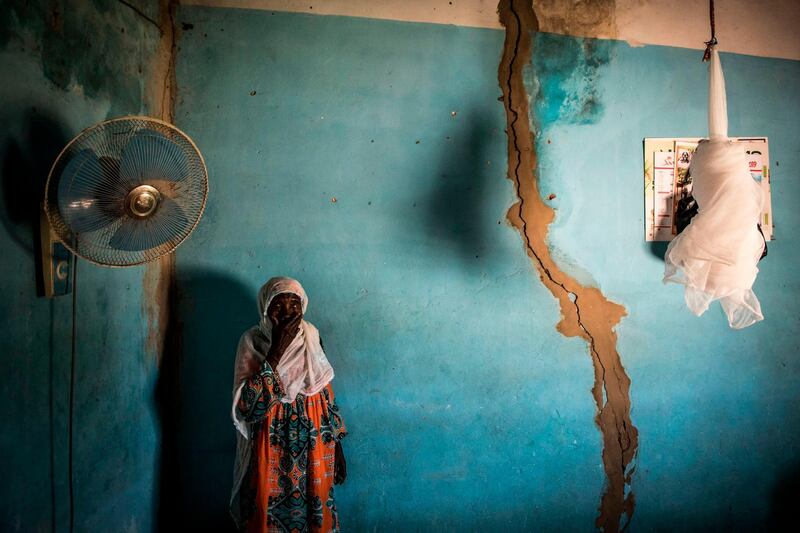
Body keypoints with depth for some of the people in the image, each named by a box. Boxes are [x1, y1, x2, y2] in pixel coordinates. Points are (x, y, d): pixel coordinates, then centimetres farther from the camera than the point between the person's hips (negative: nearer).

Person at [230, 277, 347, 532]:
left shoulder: (310, 339, -1)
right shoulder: (252, 342, -13)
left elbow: (326, 398, 7)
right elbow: (246, 409, -23)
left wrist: (337, 448, 9)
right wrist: (276, 352, -25)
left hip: (313, 454, 4)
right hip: (269, 455, -3)